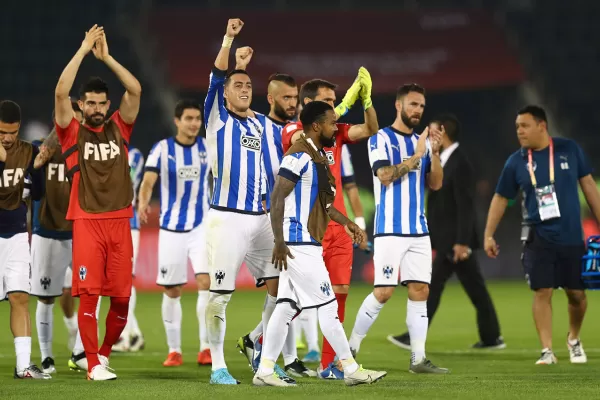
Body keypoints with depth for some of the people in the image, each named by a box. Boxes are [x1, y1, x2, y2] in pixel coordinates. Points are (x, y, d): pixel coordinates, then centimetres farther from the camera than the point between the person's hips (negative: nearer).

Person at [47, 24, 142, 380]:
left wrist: (106, 57, -2)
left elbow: (136, 90, 0)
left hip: (119, 222, 3)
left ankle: (105, 353, 23)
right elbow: (61, 92, -10)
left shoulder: (119, 128, 11)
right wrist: (84, 50, -8)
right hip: (87, 222, -3)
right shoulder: (72, 132, 4)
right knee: (89, 294, -7)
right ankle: (94, 364, -1)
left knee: (122, 296, 2)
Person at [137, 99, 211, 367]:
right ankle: (174, 351, 15)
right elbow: (148, 181, -18)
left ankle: (206, 347, -10)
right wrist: (143, 202, -37)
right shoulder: (162, 149, -5)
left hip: (202, 225, 1)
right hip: (171, 228, -1)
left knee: (206, 282, -15)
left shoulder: (206, 147, 1)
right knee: (172, 291, 4)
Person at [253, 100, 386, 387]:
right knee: (327, 305, -4)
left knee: (287, 306, 8)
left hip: (307, 245, 10)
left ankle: (265, 371, 9)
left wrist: (346, 222, 27)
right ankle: (351, 369, 1)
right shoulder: (299, 156, -15)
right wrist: (279, 242, -22)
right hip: (298, 244, -10)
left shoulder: (317, 156, 16)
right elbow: (277, 198, -18)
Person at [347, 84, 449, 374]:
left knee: (420, 290, 0)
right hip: (391, 229, -6)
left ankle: (418, 359, 2)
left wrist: (435, 152, -4)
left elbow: (435, 184, 9)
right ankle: (350, 349, 5)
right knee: (383, 292, -9)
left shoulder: (422, 143, 14)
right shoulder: (381, 139, -3)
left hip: (418, 230, 6)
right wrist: (416, 156, -18)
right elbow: (385, 175, -17)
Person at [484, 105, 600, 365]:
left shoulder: (569, 149, -1)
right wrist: (489, 235, 5)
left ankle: (574, 339, 32)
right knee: (542, 292, -9)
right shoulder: (516, 162, 0)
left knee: (577, 294, 6)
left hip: (572, 236, 0)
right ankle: (547, 350, -3)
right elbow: (500, 198, 9)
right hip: (538, 240, 0)